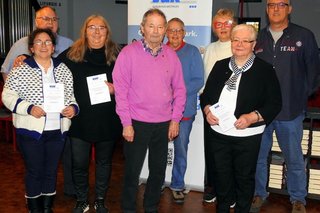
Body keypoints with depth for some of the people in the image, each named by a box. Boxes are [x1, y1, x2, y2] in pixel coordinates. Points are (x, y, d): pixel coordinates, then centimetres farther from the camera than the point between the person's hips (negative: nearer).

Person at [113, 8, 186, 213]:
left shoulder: (171, 55, 4)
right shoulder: (129, 53, -7)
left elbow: (179, 89, 8)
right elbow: (121, 89, -9)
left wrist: (175, 119, 3)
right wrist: (126, 123, -11)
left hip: (164, 124, 4)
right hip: (137, 123, -3)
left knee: (159, 171, 15)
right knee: (132, 171, 9)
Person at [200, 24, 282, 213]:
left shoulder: (265, 70, -4)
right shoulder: (220, 66, 9)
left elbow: (274, 103, -7)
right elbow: (206, 94, 13)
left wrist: (252, 117, -20)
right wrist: (207, 110, -7)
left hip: (247, 135, -3)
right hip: (218, 132, 4)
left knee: (245, 177, 12)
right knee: (221, 175, 15)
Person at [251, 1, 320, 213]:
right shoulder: (258, 38, 7)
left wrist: (301, 97, 2)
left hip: (291, 111, -2)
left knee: (294, 159, 8)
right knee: (258, 157, 12)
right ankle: (259, 194, 30)